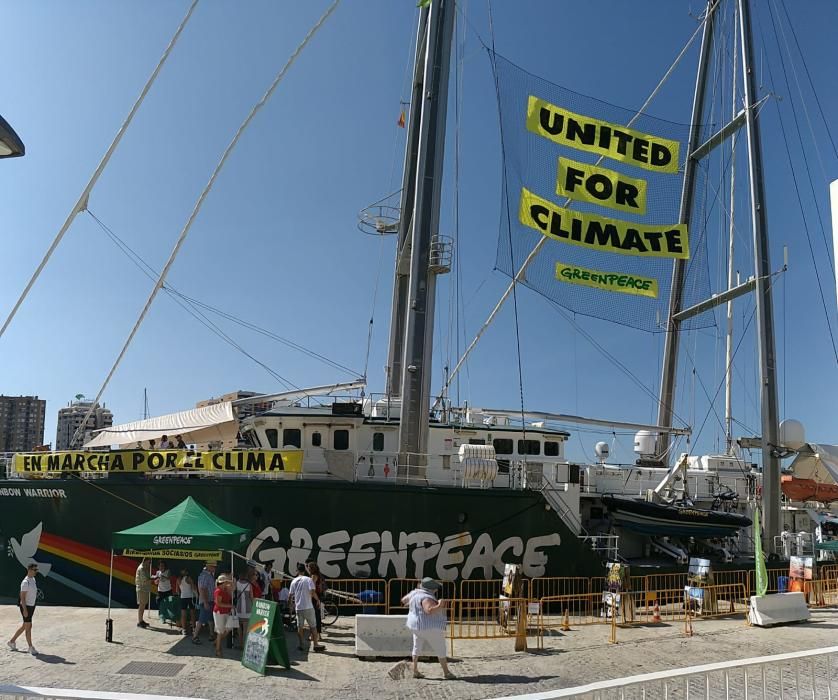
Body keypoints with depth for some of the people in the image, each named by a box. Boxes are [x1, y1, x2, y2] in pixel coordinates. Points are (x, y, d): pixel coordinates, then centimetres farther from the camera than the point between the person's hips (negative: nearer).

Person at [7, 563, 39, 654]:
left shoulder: (33, 579, 9)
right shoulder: (25, 582, -19)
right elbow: (22, 597, -20)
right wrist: (25, 610, -22)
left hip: (31, 606, 9)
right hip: (26, 606, -9)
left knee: (25, 626, 17)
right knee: (28, 626, -2)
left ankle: (12, 642, 32)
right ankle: (31, 647, 5)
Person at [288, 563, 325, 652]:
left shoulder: (294, 581, 5)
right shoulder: (308, 580, -7)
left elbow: (290, 595, 9)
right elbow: (313, 592, -17)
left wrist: (290, 603, 27)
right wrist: (317, 599, 1)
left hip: (298, 607, 4)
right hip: (308, 607, -3)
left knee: (299, 626, 12)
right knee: (313, 626, 4)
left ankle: (301, 645, 13)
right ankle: (316, 644, 4)